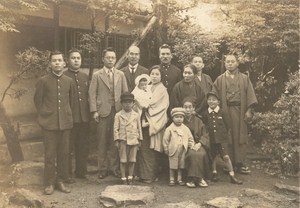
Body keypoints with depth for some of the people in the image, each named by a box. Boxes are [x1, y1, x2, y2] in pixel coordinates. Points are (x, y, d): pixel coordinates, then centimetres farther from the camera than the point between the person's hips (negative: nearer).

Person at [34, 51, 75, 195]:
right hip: (49, 123, -3)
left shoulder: (69, 81, 6)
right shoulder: (43, 81, -2)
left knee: (63, 153, 7)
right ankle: (49, 183, 13)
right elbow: (37, 100, 5)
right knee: (50, 154, 1)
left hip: (65, 122, 3)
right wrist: (44, 115, 6)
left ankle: (60, 181, 20)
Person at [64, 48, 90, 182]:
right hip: (69, 117, -5)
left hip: (84, 117, 5)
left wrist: (89, 113, 11)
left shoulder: (85, 77, 15)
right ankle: (67, 175, 12)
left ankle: (81, 171, 24)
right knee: (68, 147, 2)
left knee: (83, 146, 11)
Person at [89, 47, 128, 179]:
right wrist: (94, 111, -7)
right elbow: (92, 94, 2)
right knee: (102, 141, 2)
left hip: (118, 111, 2)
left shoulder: (120, 75, 12)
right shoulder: (97, 75, 6)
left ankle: (114, 167, 15)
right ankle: (102, 168, 11)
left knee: (115, 141, 3)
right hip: (103, 112, -1)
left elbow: (125, 93, 11)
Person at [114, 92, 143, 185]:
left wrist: (140, 139, 8)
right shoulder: (118, 115, 1)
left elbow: (139, 128, 12)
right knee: (123, 160, 3)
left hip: (134, 140, 2)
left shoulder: (136, 115, 7)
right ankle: (123, 178, 12)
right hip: (123, 140, -2)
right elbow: (116, 128, 0)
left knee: (132, 160, 7)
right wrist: (117, 140, -6)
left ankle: (130, 177, 19)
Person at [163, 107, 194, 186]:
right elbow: (165, 140, -3)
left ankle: (179, 179, 22)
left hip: (182, 151, 3)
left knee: (181, 166, 10)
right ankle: (172, 179, 16)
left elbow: (190, 138, 12)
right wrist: (166, 149, -1)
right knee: (172, 166, 5)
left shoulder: (185, 129, 4)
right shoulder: (169, 129, -6)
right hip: (173, 151, -3)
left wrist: (191, 146, 4)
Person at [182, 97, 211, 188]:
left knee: (202, 154, -31)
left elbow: (205, 135, 6)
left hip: (197, 145, 2)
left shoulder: (198, 121, 13)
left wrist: (199, 144, -13)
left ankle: (192, 179, -23)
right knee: (192, 154, -34)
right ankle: (199, 178, -23)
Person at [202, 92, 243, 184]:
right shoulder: (206, 114, 2)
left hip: (222, 138, -2)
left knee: (226, 156, -8)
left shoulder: (222, 112, -2)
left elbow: (227, 125, 7)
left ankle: (232, 176, 0)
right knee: (213, 156, 12)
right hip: (211, 139, 2)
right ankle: (214, 173, 29)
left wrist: (225, 134, 4)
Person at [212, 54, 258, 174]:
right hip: (225, 111, 0)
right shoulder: (220, 79, 9)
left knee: (240, 137, 2)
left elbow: (250, 94, 4)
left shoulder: (244, 78, 10)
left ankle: (240, 163, 9)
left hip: (240, 111, 1)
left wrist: (249, 110, -5)